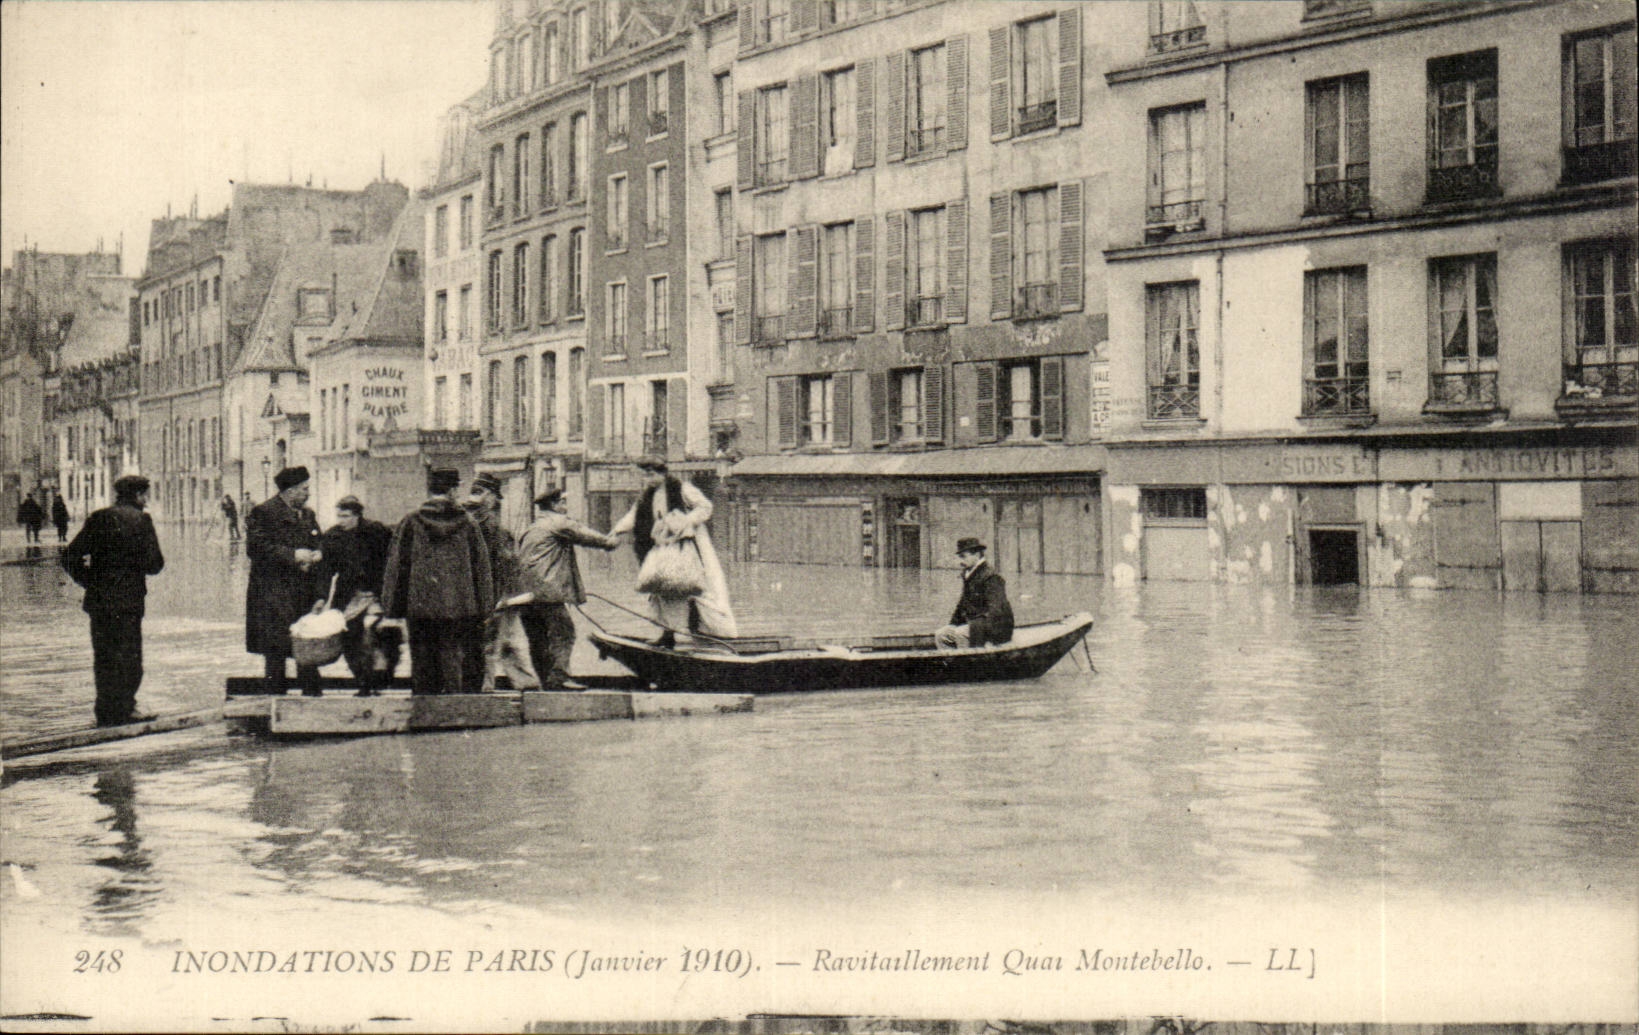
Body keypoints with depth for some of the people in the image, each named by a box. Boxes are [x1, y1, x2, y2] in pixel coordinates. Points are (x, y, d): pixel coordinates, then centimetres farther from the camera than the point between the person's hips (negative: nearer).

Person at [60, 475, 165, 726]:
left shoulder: (98, 518, 7)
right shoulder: (140, 519, -6)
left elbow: (70, 557, 4)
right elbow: (154, 563, -11)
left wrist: (89, 581, 12)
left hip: (98, 599, 4)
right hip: (128, 599, -4)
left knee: (103, 656, 11)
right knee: (129, 655, 3)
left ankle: (106, 711, 14)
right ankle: (123, 709, 1)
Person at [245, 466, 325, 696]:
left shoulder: (308, 515, 18)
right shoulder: (263, 513, -5)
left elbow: (316, 546, 27)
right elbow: (256, 548, -15)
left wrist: (317, 555, 2)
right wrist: (293, 556, -17)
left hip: (305, 595, 6)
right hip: (273, 595, -6)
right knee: (275, 651, -3)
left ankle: (313, 694, 8)